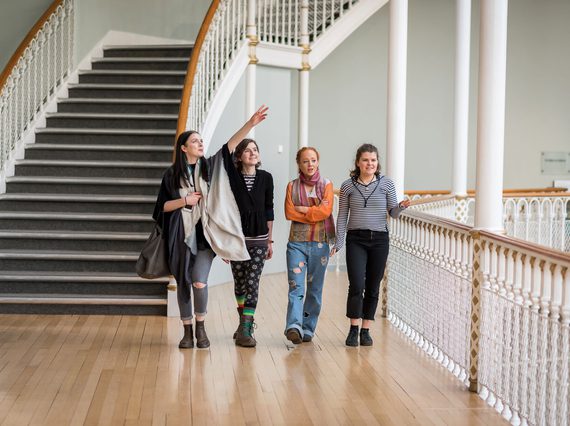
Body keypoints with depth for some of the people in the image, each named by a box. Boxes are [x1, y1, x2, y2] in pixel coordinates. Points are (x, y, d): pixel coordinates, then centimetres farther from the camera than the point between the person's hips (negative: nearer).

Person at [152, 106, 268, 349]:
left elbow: (230, 145, -5)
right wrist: (185, 201, -11)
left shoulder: (209, 166, 5)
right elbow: (163, 206, 4)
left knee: (199, 281, -16)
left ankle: (200, 327, 6)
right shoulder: (172, 174, 3)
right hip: (181, 236, 0)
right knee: (183, 283, 5)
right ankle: (187, 331, 17)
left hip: (205, 233, 0)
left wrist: (250, 124, -14)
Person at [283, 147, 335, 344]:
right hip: (297, 242, -1)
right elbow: (289, 213, -4)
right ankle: (294, 326, -23)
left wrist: (302, 209, -7)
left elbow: (325, 210, -10)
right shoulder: (292, 186, 8)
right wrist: (314, 213, -9)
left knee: (315, 289, 6)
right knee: (296, 286, -13)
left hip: (319, 243, 1)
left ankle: (308, 329, 14)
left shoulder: (326, 185, 5)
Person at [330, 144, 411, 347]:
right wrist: (338, 243, 2)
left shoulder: (386, 184, 3)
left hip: (379, 239, 1)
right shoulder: (347, 186, 3)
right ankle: (354, 329, 2)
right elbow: (342, 216, 7)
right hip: (356, 239, -1)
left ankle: (366, 330, 16)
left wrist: (401, 206, -15)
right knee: (356, 285, -11)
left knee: (373, 287, 6)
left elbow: (393, 213, 7)